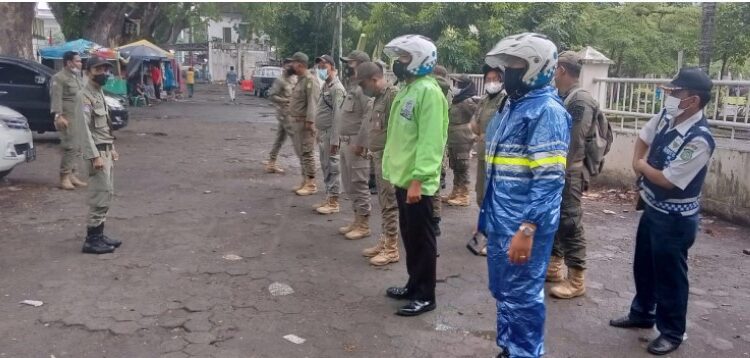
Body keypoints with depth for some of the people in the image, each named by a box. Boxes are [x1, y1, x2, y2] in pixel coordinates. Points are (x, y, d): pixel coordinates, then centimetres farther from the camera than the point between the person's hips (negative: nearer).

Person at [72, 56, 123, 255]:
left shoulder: (100, 94, 16)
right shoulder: (84, 96, -14)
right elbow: (83, 128, -20)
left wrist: (112, 148, 20)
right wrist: (94, 156, -24)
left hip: (106, 150, 10)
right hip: (97, 151, -10)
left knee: (107, 194, 12)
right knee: (101, 196, -10)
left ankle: (99, 234, 20)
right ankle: (92, 240, -5)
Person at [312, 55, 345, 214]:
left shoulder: (337, 88, -15)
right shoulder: (325, 85, 15)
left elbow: (337, 117, -20)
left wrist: (334, 140, -23)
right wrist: (319, 133, 17)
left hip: (330, 134, -10)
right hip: (322, 133, 10)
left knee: (333, 168, -3)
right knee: (325, 168, 14)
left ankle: (334, 202, 3)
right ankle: (328, 198, 23)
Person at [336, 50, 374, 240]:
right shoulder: (352, 86, 18)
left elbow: (369, 117, -22)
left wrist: (360, 143, -23)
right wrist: (344, 140, 16)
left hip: (356, 143, -10)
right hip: (346, 142, 10)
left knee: (359, 184, -4)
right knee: (349, 184, 15)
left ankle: (364, 225, 4)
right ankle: (357, 220, 24)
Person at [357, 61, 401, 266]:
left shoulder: (393, 95, -17)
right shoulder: (379, 97, 14)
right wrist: (373, 150, 16)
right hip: (379, 157, 9)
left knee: (390, 205, -1)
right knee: (383, 204, 16)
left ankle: (392, 249, 7)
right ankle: (384, 242, 26)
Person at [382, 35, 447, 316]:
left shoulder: (429, 91, -16)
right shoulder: (407, 89, 14)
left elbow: (430, 142, -22)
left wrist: (418, 179, -25)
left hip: (416, 181, -9)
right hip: (402, 177, 9)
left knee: (422, 239, 1)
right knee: (409, 236, 18)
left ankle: (425, 296, 13)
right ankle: (414, 285, 31)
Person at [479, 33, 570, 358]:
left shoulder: (547, 110, -15)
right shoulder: (513, 105, 14)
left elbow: (549, 180, -22)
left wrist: (527, 229, -26)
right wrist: (487, 215, 21)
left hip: (524, 225, -9)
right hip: (501, 221, 9)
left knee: (522, 297, 3)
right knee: (503, 292, 20)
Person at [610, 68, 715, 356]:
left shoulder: (699, 139, -28)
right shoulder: (667, 117, -4)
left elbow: (667, 180, -26)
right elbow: (643, 138, 16)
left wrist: (642, 166, -9)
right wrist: (638, 164, 0)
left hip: (675, 219, -8)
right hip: (652, 208, 8)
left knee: (669, 276, 7)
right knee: (643, 266, 22)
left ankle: (672, 332, 26)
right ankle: (641, 314, 42)